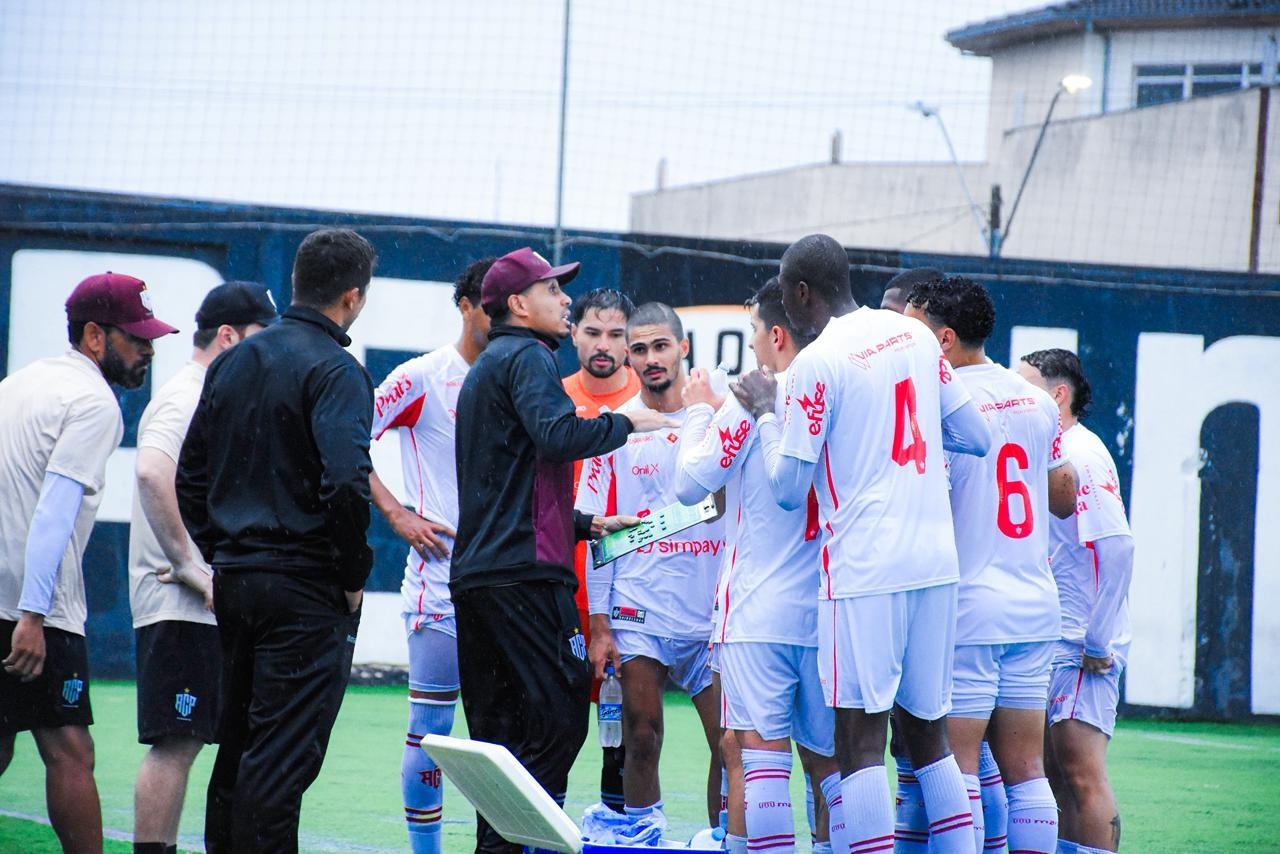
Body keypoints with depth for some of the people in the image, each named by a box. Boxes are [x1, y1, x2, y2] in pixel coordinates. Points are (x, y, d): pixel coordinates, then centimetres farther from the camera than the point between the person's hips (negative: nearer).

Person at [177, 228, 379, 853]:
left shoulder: (232, 363, 12)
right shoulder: (335, 371, -12)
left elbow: (191, 474, 16)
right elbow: (346, 482, -24)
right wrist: (354, 574, -11)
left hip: (234, 581, 7)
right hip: (307, 588, -7)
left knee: (238, 744, 15)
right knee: (284, 755, -5)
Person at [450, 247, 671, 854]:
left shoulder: (485, 369, 27)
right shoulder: (528, 358, -4)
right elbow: (557, 436, -22)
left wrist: (587, 525, 26)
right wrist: (626, 423, -8)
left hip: (474, 573, 10)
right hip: (525, 572, -10)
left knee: (498, 727, 8)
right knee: (559, 717, -11)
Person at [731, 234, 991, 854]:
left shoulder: (815, 365, -9)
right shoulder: (914, 336, 10)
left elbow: (788, 489, -4)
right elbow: (974, 437, 16)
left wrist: (766, 413, 9)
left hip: (863, 570, -7)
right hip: (936, 563, 7)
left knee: (860, 739, -5)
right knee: (927, 733, 13)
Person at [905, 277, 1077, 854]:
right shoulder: (1035, 401, 9)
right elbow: (1064, 499, 20)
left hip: (965, 609, -7)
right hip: (1034, 607, 7)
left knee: (955, 766, -5)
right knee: (1025, 770, 8)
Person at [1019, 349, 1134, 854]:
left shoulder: (1083, 456, -12)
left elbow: (1116, 547, -20)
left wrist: (1097, 643, -19)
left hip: (1083, 650, -10)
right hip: (1054, 643, 10)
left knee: (1082, 772, -12)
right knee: (1056, 775, 10)